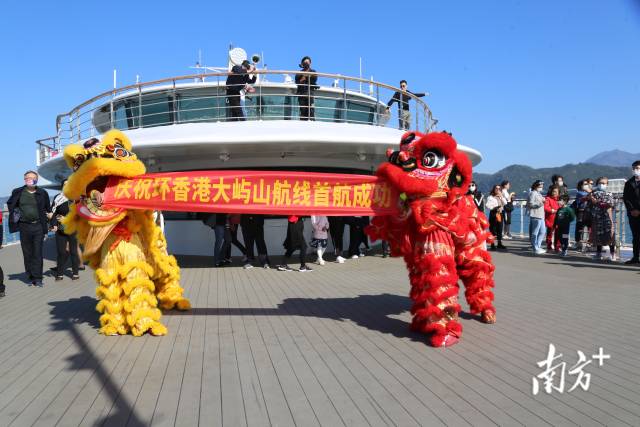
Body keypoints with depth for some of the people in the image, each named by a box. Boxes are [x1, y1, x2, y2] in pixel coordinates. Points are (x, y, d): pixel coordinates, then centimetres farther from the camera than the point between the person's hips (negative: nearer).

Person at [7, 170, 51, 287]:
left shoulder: (42, 193, 4)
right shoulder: (18, 192, 4)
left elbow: (47, 208, 13)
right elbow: (10, 204, 19)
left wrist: (47, 221, 4)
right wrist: (14, 213, 4)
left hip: (38, 226, -1)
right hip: (24, 226, 1)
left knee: (37, 253, -1)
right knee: (27, 253, 7)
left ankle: (38, 278, 1)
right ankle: (31, 277, 16)